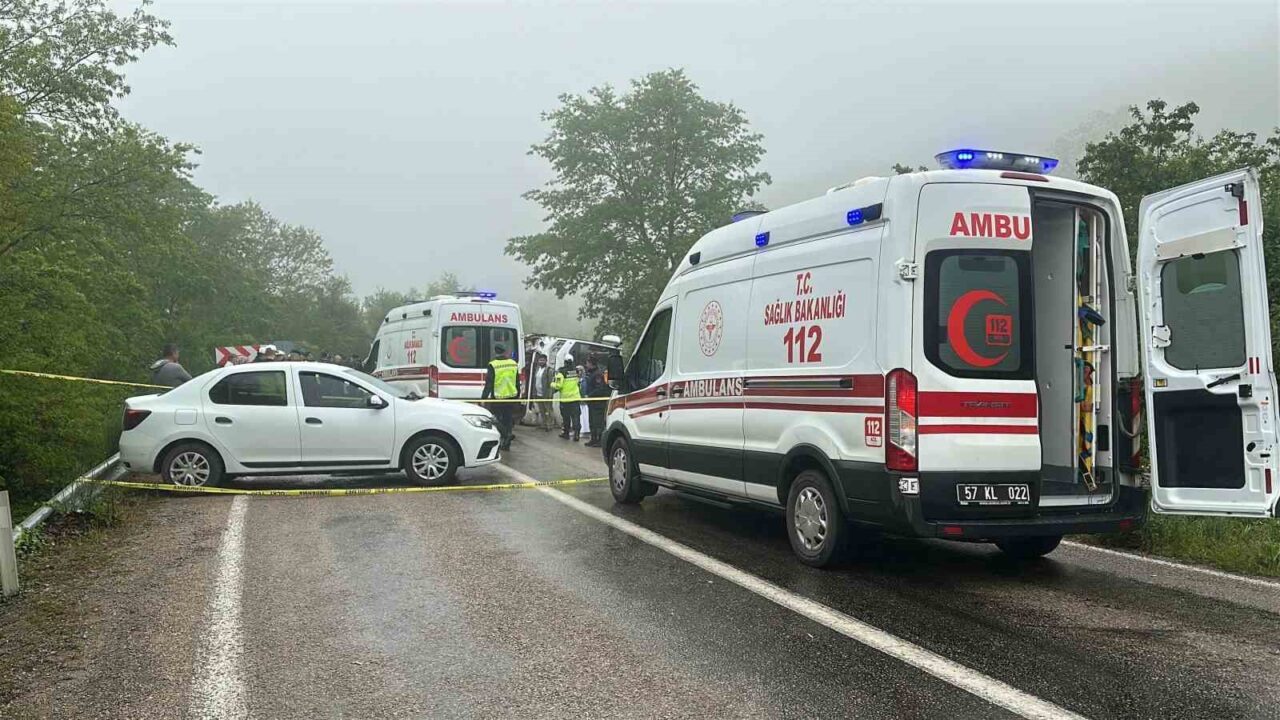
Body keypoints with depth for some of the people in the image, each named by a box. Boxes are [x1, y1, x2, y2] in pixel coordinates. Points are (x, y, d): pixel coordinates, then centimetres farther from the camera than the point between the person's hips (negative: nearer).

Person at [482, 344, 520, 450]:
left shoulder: (493, 365, -13)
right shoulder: (514, 364, 6)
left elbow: (489, 384, -14)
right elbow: (518, 383, 14)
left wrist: (483, 397, -11)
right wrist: (517, 395, 24)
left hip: (497, 398, -5)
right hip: (511, 397, 5)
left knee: (495, 418, 7)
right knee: (507, 418, 13)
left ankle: (508, 432, -16)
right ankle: (506, 444, 15)